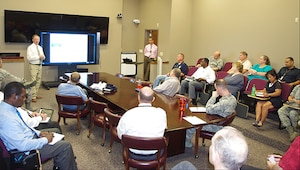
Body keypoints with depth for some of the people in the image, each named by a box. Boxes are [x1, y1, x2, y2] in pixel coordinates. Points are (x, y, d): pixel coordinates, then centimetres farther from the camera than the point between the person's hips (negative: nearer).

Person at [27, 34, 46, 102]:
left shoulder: (40, 47, 13)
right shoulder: (30, 47, -8)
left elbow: (43, 56, 15)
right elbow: (29, 57, -17)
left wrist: (43, 57, -8)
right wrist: (38, 57, -21)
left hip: (40, 65, 7)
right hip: (33, 66, -7)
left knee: (39, 80, 11)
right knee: (34, 81, -10)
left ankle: (35, 94, 22)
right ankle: (33, 97, -7)